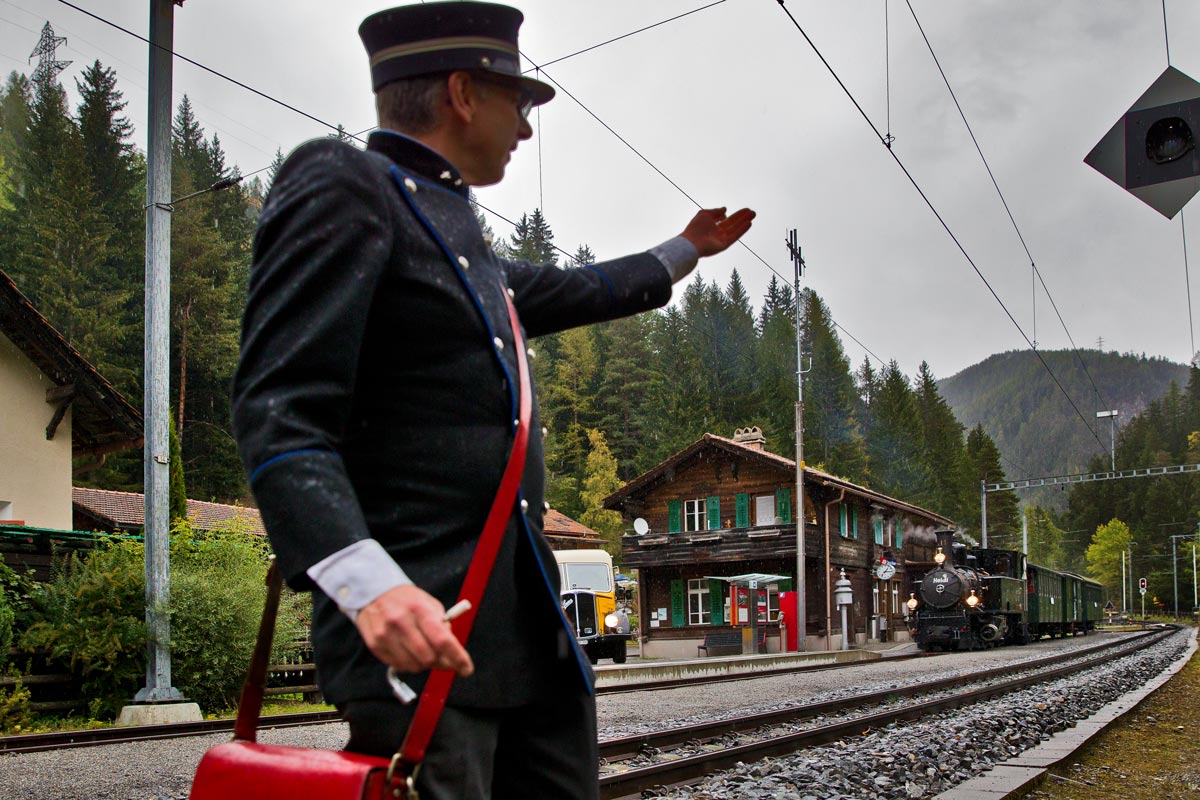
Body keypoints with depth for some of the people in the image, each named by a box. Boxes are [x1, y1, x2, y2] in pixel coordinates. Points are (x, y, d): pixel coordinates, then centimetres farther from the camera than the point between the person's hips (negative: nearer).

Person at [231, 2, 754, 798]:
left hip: (527, 627, 9)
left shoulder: (455, 230, 21)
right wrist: (367, 581, -30)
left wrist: (684, 251, 52)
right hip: (416, 624, -9)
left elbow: (574, 292, 39)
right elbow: (279, 413, -17)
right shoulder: (340, 185, -6)